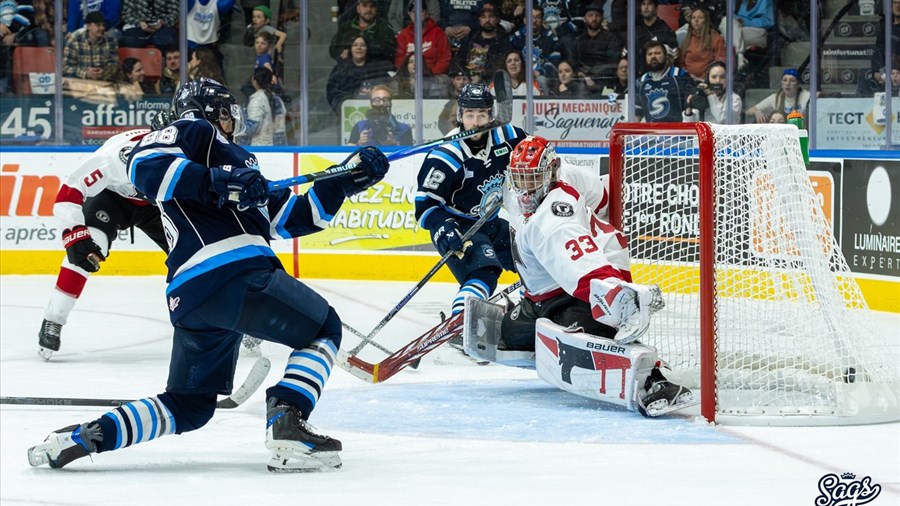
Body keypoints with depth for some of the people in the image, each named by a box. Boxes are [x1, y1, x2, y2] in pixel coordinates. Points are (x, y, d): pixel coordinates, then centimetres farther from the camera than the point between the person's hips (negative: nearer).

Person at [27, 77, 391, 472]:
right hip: (234, 272, -9)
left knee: (188, 406, 17)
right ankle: (286, 425, -13)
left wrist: (348, 181, 28)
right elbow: (145, 164, -12)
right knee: (324, 329, 7)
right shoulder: (190, 131, 9)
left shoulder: (237, 161, 36)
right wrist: (218, 180, -19)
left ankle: (85, 437, 3)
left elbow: (291, 217, 32)